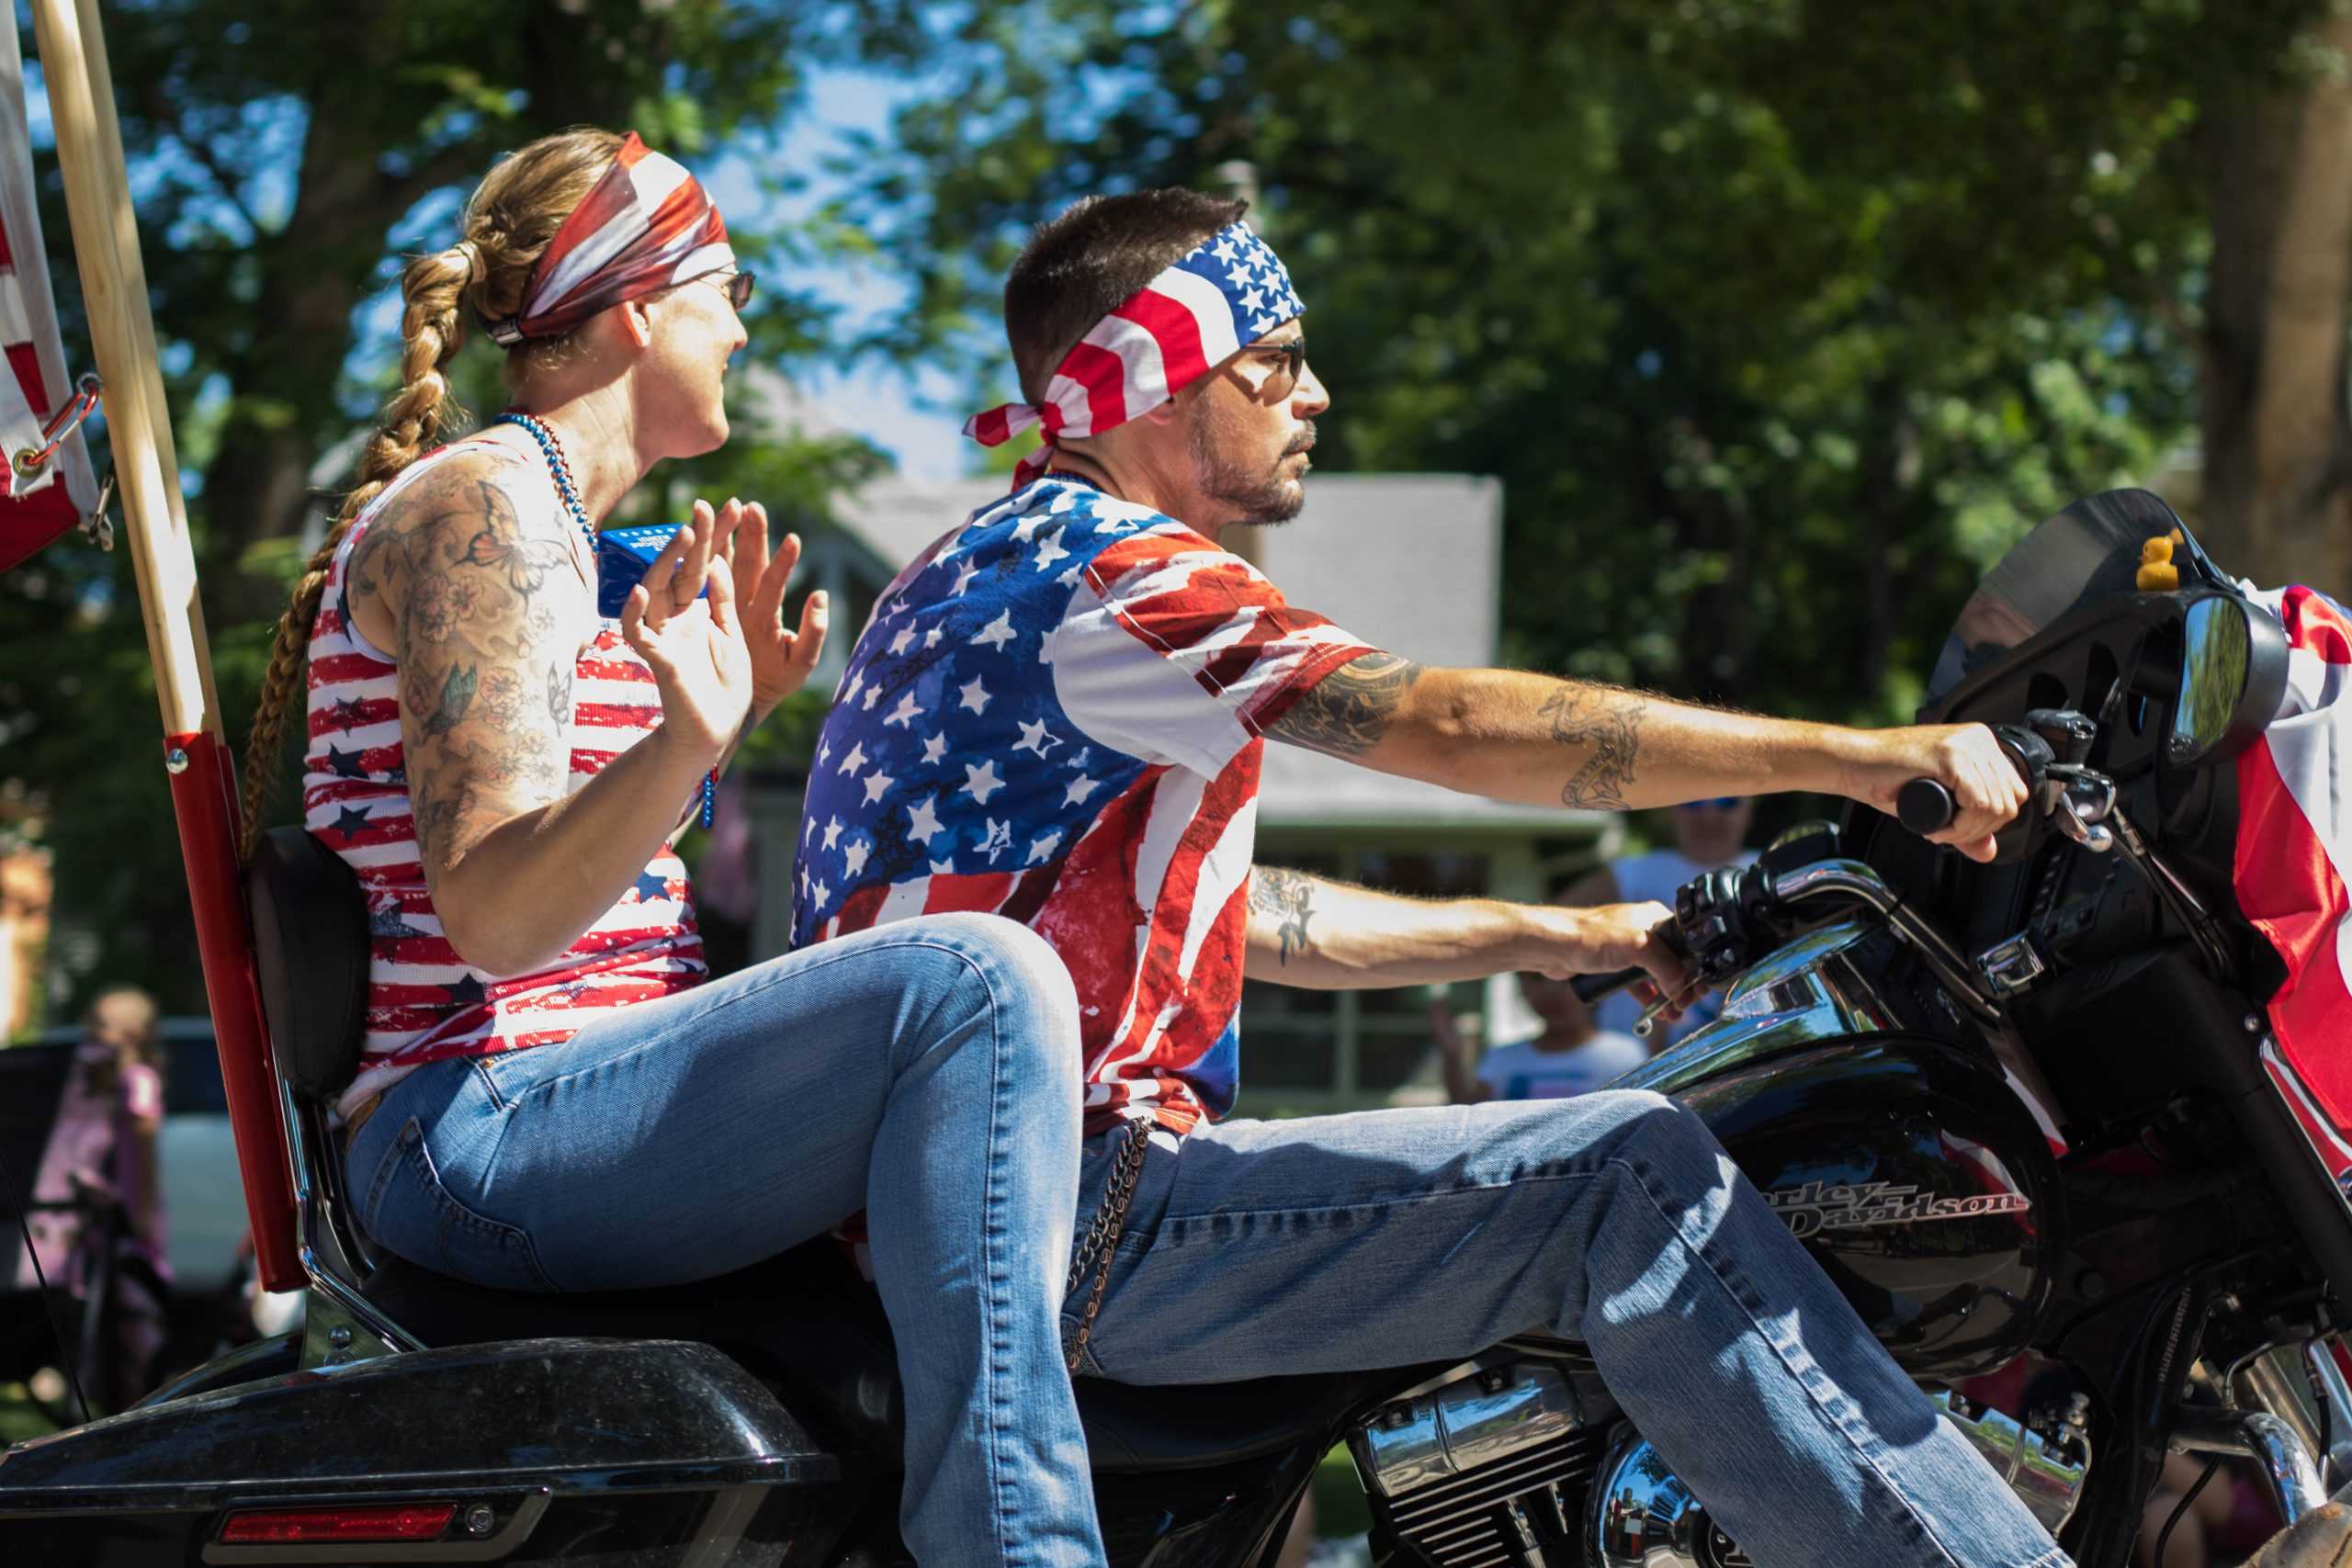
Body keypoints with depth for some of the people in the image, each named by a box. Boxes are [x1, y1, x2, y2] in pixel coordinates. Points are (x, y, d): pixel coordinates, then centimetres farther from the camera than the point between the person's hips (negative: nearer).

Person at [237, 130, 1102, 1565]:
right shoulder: (484, 504, -11)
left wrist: (731, 717, 14)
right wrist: (685, 741, -37)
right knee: (979, 980, -30)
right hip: (476, 1133, -11)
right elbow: (491, 916, -22)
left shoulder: (549, 517, 20)